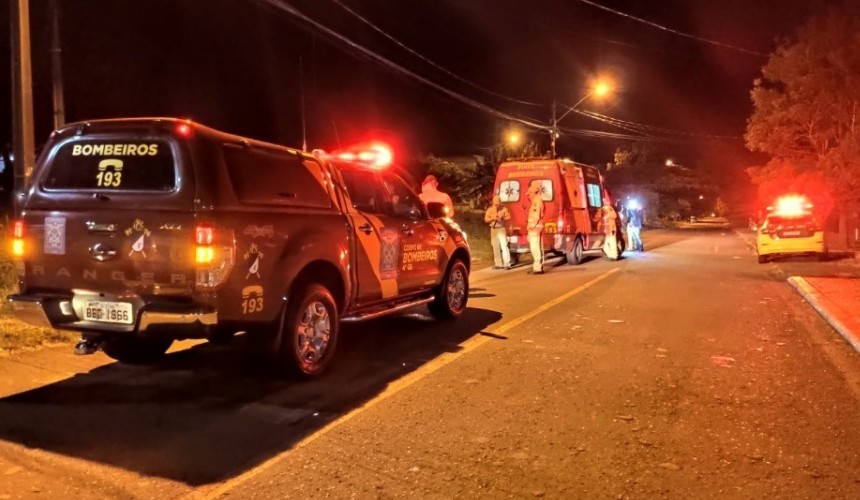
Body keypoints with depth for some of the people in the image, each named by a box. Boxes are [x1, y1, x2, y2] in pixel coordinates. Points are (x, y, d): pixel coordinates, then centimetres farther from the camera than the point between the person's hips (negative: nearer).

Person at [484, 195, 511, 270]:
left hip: (501, 229, -3)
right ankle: (498, 264, 12)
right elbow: (486, 219, -1)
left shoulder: (504, 209, -3)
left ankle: (507, 264, -12)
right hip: (493, 229, 3)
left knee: (504, 246, -12)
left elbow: (508, 217, -1)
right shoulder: (490, 209, 2)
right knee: (495, 247, 6)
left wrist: (502, 218, -19)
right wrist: (493, 218, -19)